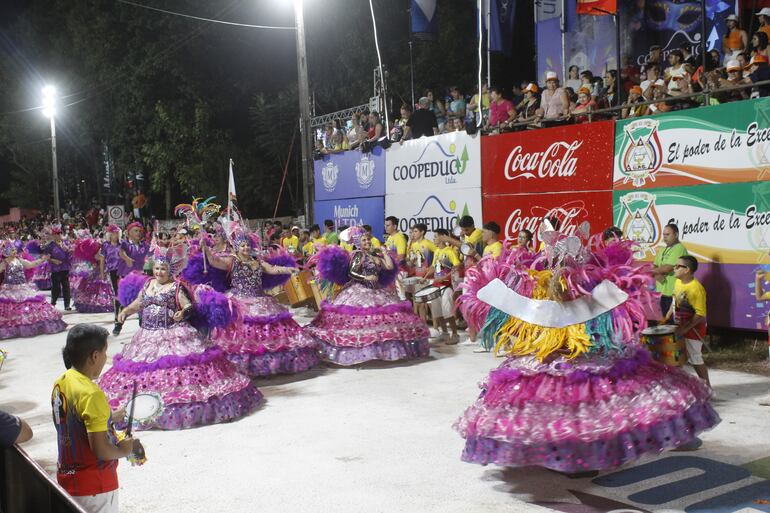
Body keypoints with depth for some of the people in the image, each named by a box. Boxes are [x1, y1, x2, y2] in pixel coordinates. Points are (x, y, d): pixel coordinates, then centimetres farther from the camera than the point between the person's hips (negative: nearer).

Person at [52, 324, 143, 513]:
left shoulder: (60, 383, 0)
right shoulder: (91, 394, -25)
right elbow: (101, 450, -25)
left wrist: (109, 418, 16)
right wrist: (125, 450, -8)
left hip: (68, 476, 8)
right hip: (93, 485, -8)